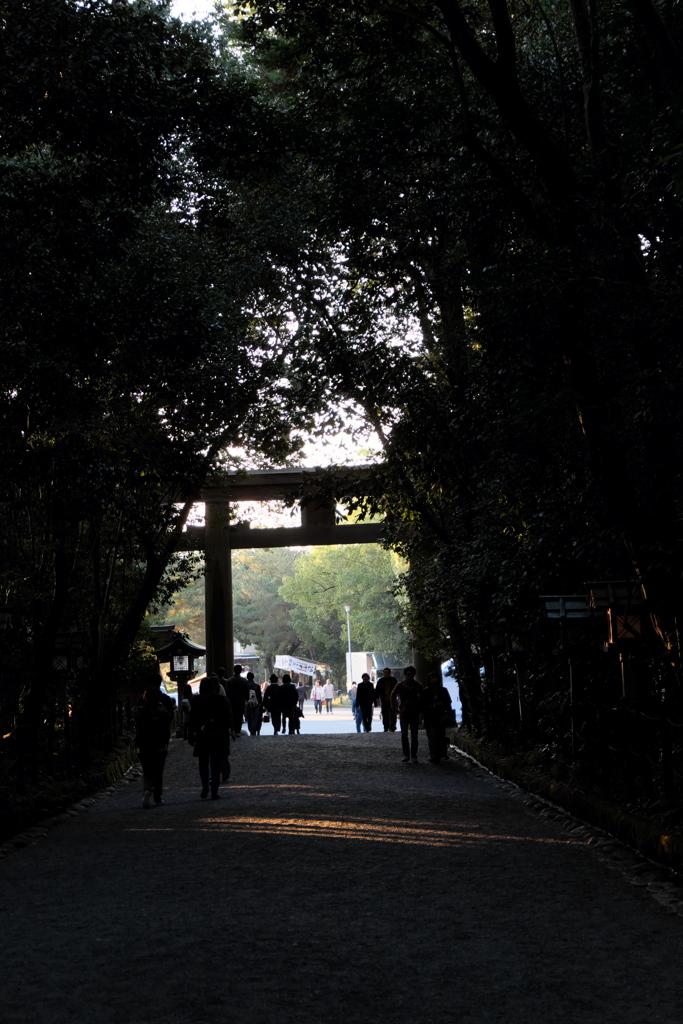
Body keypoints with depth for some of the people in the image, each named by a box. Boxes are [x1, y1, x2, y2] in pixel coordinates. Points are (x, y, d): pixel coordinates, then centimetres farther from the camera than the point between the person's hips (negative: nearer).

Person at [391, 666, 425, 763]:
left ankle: (413, 756, 7)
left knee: (414, 736, 3)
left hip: (415, 714, 1)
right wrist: (396, 708, 6)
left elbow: (422, 697, 16)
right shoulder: (400, 685, -3)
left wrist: (420, 708, 8)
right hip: (403, 713, -1)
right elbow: (393, 696, 11)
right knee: (404, 734, -7)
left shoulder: (418, 686, 0)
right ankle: (406, 755, 2)